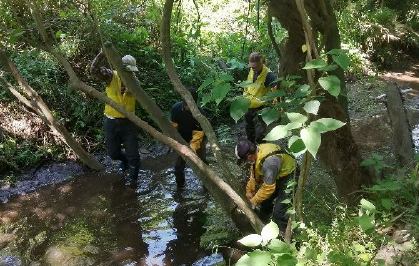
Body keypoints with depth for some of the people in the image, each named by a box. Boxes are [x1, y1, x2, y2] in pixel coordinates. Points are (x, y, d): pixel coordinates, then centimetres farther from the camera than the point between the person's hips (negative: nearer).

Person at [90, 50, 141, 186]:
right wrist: (102, 54, -37)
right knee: (113, 153, 15)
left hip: (128, 122, 0)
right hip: (111, 122, 0)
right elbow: (94, 69, -24)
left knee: (132, 153, 7)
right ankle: (125, 159, 49)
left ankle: (132, 176, 33)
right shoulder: (111, 76, -10)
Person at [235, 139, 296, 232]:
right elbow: (254, 174, 1)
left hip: (289, 178, -9)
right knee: (265, 201, 21)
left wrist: (254, 201, -19)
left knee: (278, 214, -13)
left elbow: (269, 187, -31)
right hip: (277, 176, 9)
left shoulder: (269, 162, -39)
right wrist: (249, 191, 2)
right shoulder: (257, 152, -13)